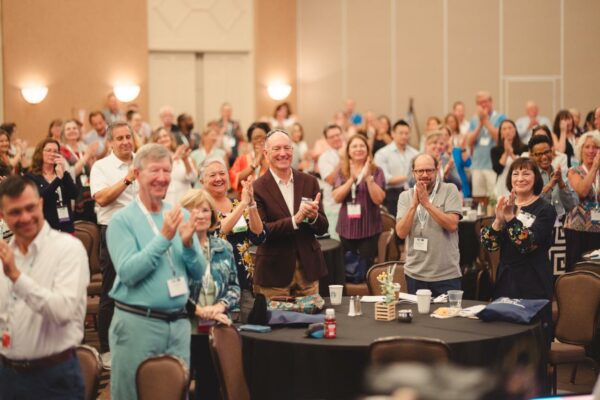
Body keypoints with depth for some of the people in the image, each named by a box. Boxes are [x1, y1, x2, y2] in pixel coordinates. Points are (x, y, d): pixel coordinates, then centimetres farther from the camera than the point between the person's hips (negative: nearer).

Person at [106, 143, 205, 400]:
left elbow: (198, 273, 6)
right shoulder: (122, 220, -7)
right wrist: (164, 238, -21)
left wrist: (188, 244, -13)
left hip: (179, 322, 4)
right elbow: (128, 273, -18)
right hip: (137, 322, -4)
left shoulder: (181, 215, 7)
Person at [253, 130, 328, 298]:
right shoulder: (257, 188, -5)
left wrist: (313, 216, -16)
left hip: (308, 269, 3)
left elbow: (323, 228, 6)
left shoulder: (309, 182, 6)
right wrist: (295, 220, -22)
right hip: (274, 272, -3)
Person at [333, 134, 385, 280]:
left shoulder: (376, 171, -2)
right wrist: (352, 179, -18)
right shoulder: (342, 172, 6)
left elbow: (379, 199, -12)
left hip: (369, 229, -3)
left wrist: (368, 177, -21)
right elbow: (336, 197, -8)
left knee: (366, 267, -4)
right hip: (346, 228, 3)